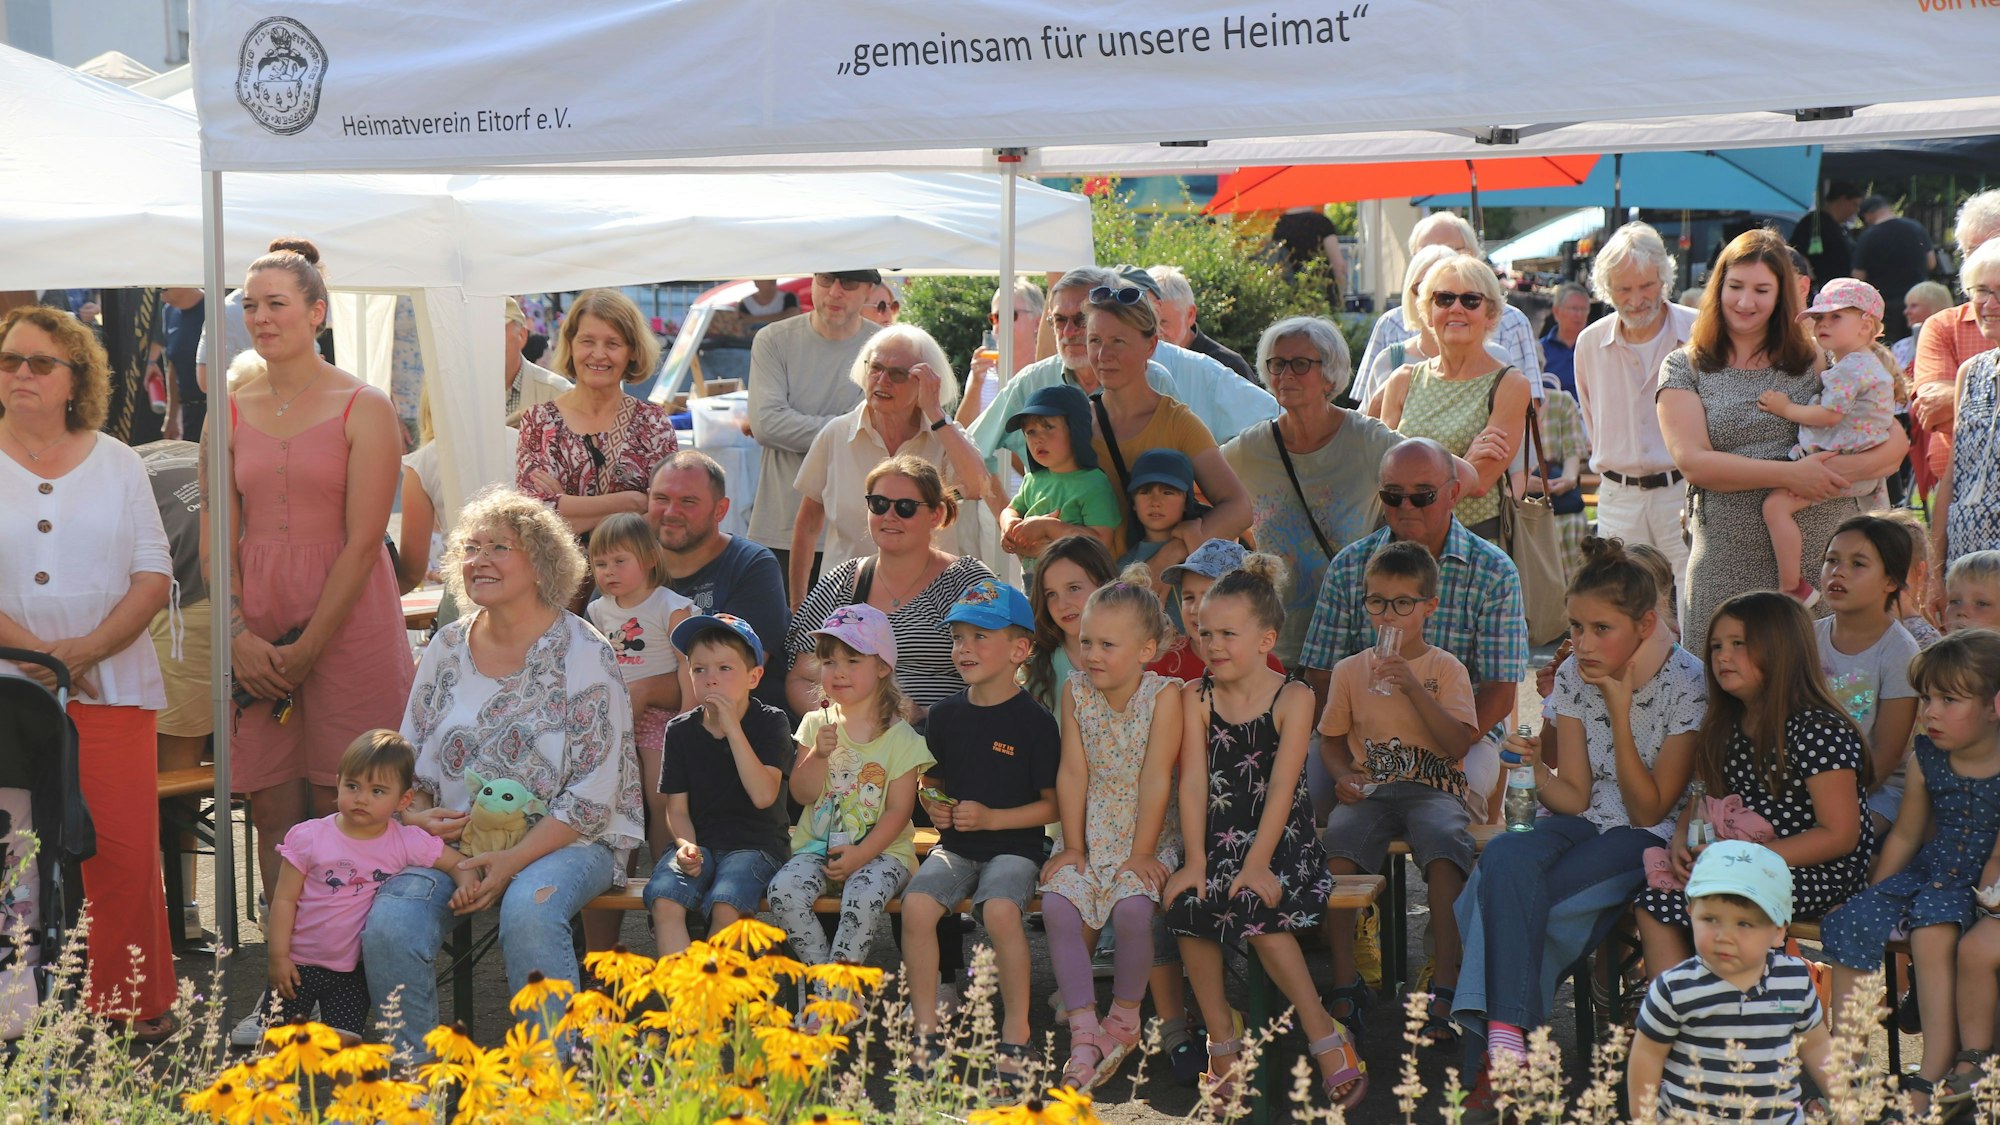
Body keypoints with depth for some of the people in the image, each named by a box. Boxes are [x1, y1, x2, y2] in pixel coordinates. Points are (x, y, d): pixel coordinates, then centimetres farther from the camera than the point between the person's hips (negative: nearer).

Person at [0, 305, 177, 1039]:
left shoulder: (117, 464, 10)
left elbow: (154, 576, 4)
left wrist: (89, 648, -10)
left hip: (113, 689, 1)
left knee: (125, 855, -4)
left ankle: (133, 1009, 6)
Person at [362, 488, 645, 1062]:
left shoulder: (583, 654, -5)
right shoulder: (446, 648, 11)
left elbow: (593, 794, -10)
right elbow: (409, 762, 18)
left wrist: (513, 861, -20)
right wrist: (417, 815, -6)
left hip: (565, 841, -4)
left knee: (528, 911, -36)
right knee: (388, 925, -25)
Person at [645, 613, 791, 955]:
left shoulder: (770, 722, -3)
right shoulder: (681, 730, 7)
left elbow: (763, 795, -17)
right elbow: (677, 807, 7)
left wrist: (733, 729, -18)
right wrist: (686, 846, -14)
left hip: (756, 845, -3)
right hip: (700, 841, 3)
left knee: (725, 905, -32)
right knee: (663, 901, -27)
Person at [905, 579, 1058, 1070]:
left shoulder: (1035, 721, -6)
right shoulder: (945, 715, 9)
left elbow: (1053, 804, -6)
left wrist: (991, 818, -16)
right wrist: (932, 804, -1)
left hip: (1014, 845, -4)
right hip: (955, 845, 4)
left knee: (1000, 909, -33)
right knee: (916, 904, -23)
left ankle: (1016, 1031, -17)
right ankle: (925, 1029, -11)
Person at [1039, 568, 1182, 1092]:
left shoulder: (1163, 695, -13)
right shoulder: (1076, 691, -2)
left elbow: (1155, 780, -14)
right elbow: (1073, 773, -1)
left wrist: (1141, 853, -15)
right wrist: (1073, 847, -4)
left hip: (1146, 837, -3)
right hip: (1091, 834, 3)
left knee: (1132, 907, -28)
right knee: (1057, 903, -22)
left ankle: (1124, 1017, -2)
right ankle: (1084, 1032, -17)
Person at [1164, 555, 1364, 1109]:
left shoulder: (1293, 697, -5)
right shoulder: (1196, 698, 5)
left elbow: (1282, 787, -12)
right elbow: (1193, 782, -2)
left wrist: (1256, 862, -20)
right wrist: (1196, 860, -12)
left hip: (1281, 837, -3)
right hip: (1219, 836, 3)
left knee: (1255, 907, -30)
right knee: (1187, 905, -25)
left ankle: (1323, 1033, -16)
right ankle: (1222, 1036, -8)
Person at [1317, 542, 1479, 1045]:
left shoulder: (1445, 668, 5)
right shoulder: (1350, 671, 13)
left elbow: (1458, 744, -7)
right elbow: (1332, 740, 20)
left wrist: (1414, 688, -15)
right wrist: (1344, 776, -1)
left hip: (1434, 789, -2)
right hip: (1369, 791, 2)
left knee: (1444, 843, -35)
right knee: (1338, 841, -31)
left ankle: (1445, 985, -31)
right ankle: (1344, 982, -25)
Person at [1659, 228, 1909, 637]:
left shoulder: (1816, 362, 11)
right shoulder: (1684, 369, 7)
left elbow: (1896, 442, 7)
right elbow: (1692, 462, -7)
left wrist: (1836, 472, -12)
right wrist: (1789, 474, -15)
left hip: (1824, 553, 1)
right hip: (1728, 567, -1)